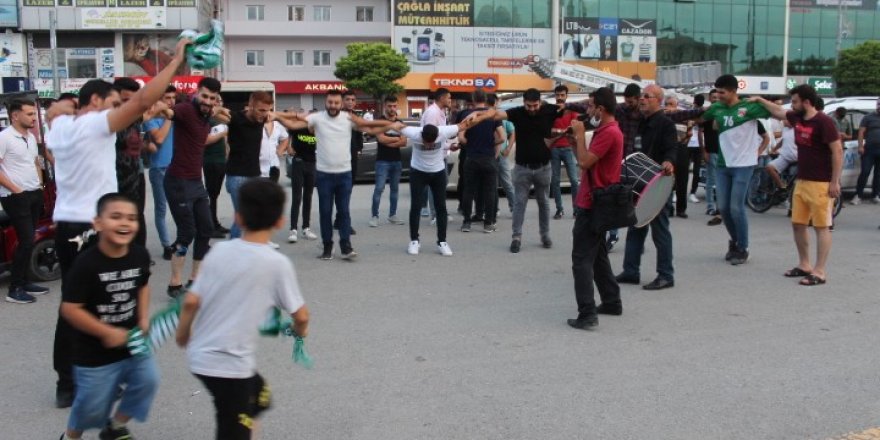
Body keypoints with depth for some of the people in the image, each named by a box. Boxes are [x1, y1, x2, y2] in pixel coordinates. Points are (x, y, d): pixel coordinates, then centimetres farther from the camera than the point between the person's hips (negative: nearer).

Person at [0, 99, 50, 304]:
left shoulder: (31, 137, 12)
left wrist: (40, 184, 13)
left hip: (34, 195, 8)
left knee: (28, 240, 11)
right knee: (26, 241, -10)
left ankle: (23, 282, 20)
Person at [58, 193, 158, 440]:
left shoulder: (140, 256, -7)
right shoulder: (86, 264, -24)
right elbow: (70, 309, -21)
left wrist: (143, 319, 0)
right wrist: (107, 332, -20)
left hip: (130, 342, 5)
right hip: (93, 351, -5)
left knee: (148, 381, 3)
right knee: (93, 404, 6)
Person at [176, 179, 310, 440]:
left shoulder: (220, 250, -1)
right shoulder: (277, 263, -13)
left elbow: (191, 302, -1)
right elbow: (300, 315, -7)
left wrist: (182, 335, 17)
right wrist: (300, 330, 16)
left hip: (200, 355, 6)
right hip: (229, 364, -6)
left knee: (259, 396, 28)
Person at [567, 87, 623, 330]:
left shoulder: (609, 133, -19)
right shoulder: (607, 130, 14)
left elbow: (585, 162, -23)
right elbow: (586, 159, 17)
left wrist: (580, 134, -13)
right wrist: (574, 139, 6)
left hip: (592, 204, -11)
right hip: (596, 202, 11)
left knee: (582, 259, -10)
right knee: (598, 255, 19)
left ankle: (587, 314, -13)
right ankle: (611, 302, 27)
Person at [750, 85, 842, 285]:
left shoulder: (823, 122, -15)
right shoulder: (797, 118, 8)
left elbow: (837, 151, -16)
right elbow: (778, 112, 29)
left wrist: (835, 182, -18)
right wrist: (759, 100, 29)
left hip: (821, 184, -8)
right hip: (801, 181, 8)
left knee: (821, 227, -4)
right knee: (798, 224, 11)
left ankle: (820, 272, -2)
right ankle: (804, 265, 23)